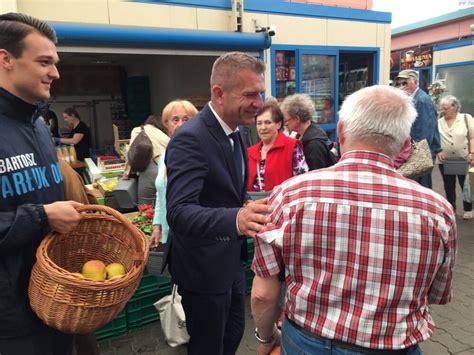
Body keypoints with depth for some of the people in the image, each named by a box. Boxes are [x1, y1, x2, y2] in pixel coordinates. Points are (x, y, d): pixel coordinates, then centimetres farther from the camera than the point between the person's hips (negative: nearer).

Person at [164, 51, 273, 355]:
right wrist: (235, 219, -52)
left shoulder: (234, 131, 3)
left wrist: (248, 208, 1)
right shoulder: (190, 138, -26)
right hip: (204, 265, -8)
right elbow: (178, 211, -37)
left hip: (231, 259, 8)